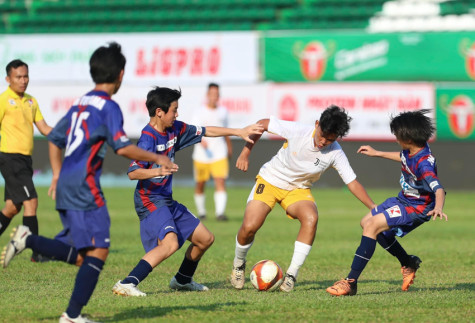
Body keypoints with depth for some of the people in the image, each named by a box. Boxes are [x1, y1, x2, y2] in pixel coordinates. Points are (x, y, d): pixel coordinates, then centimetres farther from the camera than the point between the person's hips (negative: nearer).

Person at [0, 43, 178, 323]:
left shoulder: (80, 104, 18)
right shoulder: (109, 107, -8)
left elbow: (55, 139, 25)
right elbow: (122, 147, -17)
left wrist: (58, 176, 30)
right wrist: (157, 159, -7)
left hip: (66, 185, 9)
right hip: (84, 186, -9)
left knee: (80, 255, 11)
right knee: (98, 250, -6)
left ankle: (28, 240, -3)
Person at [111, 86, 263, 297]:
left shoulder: (174, 129, 7)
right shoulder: (148, 138, -18)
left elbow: (205, 131, 18)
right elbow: (133, 173, -26)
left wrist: (239, 132, 19)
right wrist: (158, 170, -43)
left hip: (167, 201, 10)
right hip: (150, 201, -10)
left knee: (205, 239, 17)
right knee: (170, 244, -31)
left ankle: (182, 280, 37)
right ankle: (127, 284, -34)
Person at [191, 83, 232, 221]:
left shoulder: (223, 111, 11)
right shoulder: (199, 112, -1)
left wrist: (229, 147, 33)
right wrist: (201, 140, -33)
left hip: (220, 154, 1)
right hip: (202, 154, -1)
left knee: (220, 182, -15)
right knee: (200, 184, 8)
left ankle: (220, 212, -23)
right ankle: (201, 211, 28)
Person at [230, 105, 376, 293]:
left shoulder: (335, 154, -19)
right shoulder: (297, 131, -24)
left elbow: (352, 183, -15)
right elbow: (263, 124, -12)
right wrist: (246, 152, -12)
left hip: (298, 189, 1)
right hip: (269, 181, -1)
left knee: (311, 219, -31)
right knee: (249, 227, -19)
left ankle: (291, 275, -21)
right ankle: (239, 264, 15)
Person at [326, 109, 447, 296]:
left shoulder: (424, 163, -33)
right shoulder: (412, 150, -6)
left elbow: (439, 189, -46)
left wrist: (438, 207, -66)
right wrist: (377, 154, 25)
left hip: (417, 209, -10)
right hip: (403, 199, 10)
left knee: (372, 225, -25)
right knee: (366, 222, 20)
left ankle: (351, 282, -25)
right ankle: (408, 263, 31)